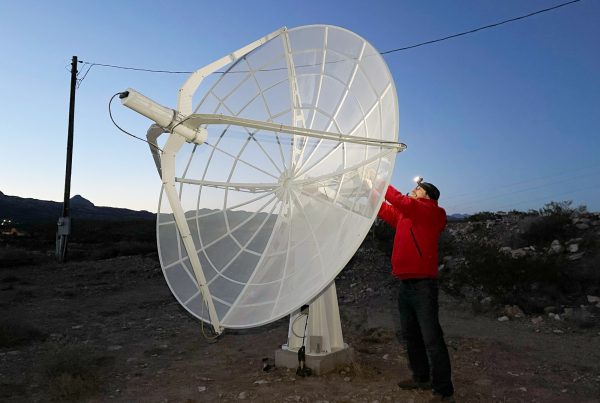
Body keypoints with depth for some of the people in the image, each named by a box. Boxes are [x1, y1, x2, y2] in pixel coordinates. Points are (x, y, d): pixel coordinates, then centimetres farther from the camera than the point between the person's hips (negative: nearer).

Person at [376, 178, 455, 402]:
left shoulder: (431, 212, -7)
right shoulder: (405, 215, 15)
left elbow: (401, 201, -19)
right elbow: (384, 209, 19)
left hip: (423, 284, -8)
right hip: (404, 283, 8)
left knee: (431, 338, -5)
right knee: (410, 335, 17)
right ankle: (421, 377, 31)